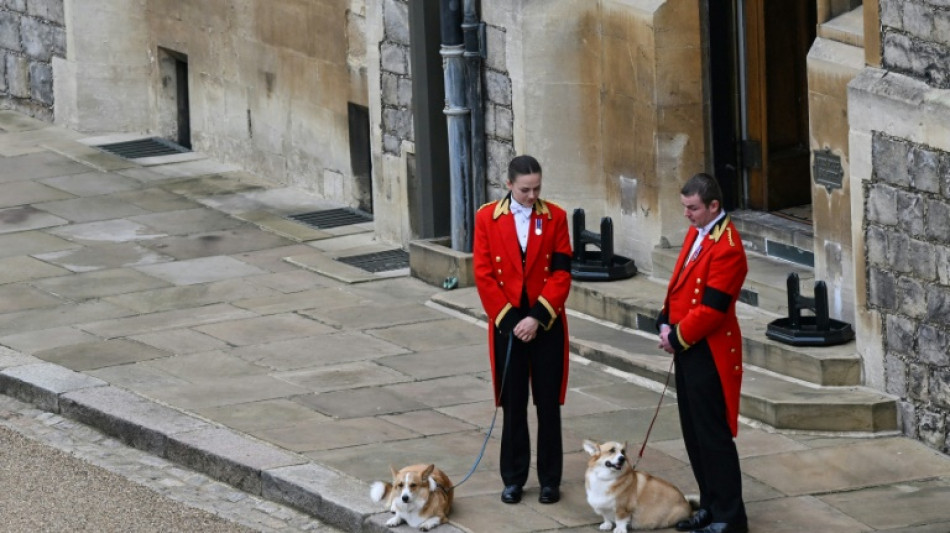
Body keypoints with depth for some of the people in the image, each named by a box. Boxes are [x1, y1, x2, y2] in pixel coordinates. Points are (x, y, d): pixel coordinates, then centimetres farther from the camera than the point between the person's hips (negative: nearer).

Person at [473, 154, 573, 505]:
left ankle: (550, 479, 13)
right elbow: (483, 274, -3)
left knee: (549, 404, 4)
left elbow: (561, 272, -5)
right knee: (513, 404, 7)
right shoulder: (487, 218, -2)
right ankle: (513, 479, 16)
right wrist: (508, 319, -10)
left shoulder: (555, 217, -1)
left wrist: (537, 317, -14)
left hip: (547, 325, 0)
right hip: (507, 324, 0)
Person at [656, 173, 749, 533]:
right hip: (687, 348, 10)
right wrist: (666, 323, 3)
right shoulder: (695, 233, 11)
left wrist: (677, 338, -13)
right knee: (693, 432, 15)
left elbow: (711, 309, -22)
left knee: (713, 435, -4)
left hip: (710, 353, -10)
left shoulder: (726, 248, -20)